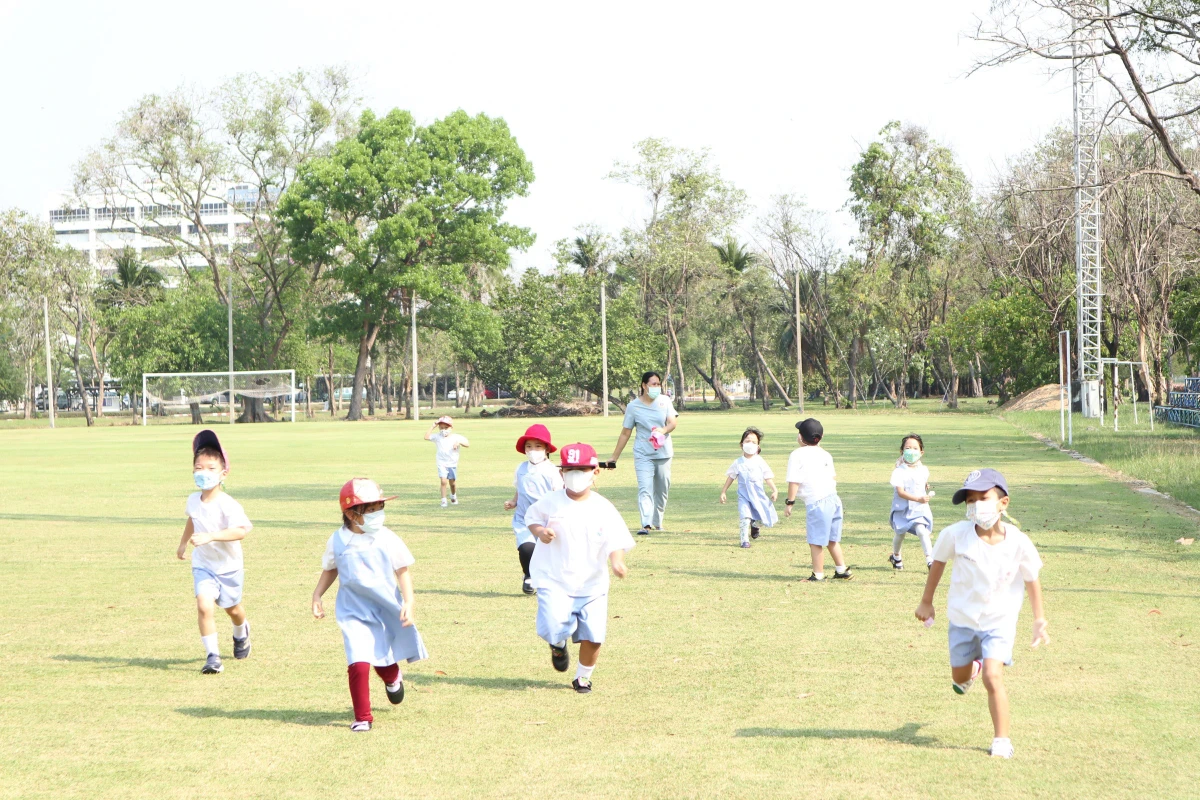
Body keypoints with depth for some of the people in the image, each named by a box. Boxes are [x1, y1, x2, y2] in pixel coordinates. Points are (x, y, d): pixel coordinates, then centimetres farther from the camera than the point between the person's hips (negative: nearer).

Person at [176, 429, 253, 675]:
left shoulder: (228, 504, -25)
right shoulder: (193, 500, -6)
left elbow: (241, 530, -40)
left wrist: (209, 536, -48)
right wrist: (183, 543, 29)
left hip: (228, 565, -3)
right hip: (203, 565, 3)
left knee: (232, 608, 18)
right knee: (204, 605, -19)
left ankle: (241, 634, 53)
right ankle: (212, 655, -12)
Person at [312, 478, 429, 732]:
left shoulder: (387, 540, -8)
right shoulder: (338, 542, -5)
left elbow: (403, 572, -2)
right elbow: (329, 570, 13)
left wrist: (408, 603, -11)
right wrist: (317, 596, 6)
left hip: (387, 610, 1)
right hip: (354, 614, -1)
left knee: (383, 659, 14)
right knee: (359, 664, -15)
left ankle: (393, 678, 53)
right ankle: (362, 717, 1)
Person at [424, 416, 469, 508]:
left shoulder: (456, 437, -4)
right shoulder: (437, 437, -2)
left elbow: (468, 444, -9)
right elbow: (426, 437, -11)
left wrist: (459, 442, -26)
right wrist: (432, 427, -13)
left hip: (452, 464, 1)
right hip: (442, 464, -1)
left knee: (452, 483, 12)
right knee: (443, 481, -17)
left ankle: (453, 496, 41)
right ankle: (443, 500, -10)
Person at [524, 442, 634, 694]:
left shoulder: (603, 509, -4)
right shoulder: (551, 503, -4)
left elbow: (616, 541, -6)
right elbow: (532, 516, 12)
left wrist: (616, 560, -27)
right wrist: (539, 531, -10)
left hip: (591, 584, 1)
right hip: (553, 581, -1)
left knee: (593, 635, -1)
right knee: (554, 627, -20)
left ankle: (583, 677, 28)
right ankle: (558, 645, 20)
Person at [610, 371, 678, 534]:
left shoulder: (665, 401, 4)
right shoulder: (633, 406, -2)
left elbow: (673, 422, -4)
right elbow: (625, 433, 2)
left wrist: (663, 430, -28)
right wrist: (614, 457, 2)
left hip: (663, 452, 3)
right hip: (643, 455, -3)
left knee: (662, 489, 9)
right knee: (645, 489, -15)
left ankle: (657, 522, 25)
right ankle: (646, 525, -23)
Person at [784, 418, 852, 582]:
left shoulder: (797, 455, -7)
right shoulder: (824, 454, 12)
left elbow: (794, 481, -11)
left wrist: (790, 503, -6)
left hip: (816, 503, -7)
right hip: (834, 499, 7)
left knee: (816, 541, 2)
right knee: (832, 538, 18)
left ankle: (818, 575, 6)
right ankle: (842, 570, 23)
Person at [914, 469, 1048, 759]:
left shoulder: (1018, 543, -21)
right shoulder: (956, 535, -19)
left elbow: (1032, 580, -6)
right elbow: (938, 563, -1)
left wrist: (1039, 621, 0)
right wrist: (926, 602, 8)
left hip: (1000, 620, -3)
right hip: (962, 618, 3)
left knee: (992, 676, -19)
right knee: (960, 678, 18)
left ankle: (1001, 740, -5)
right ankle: (972, 666, 57)